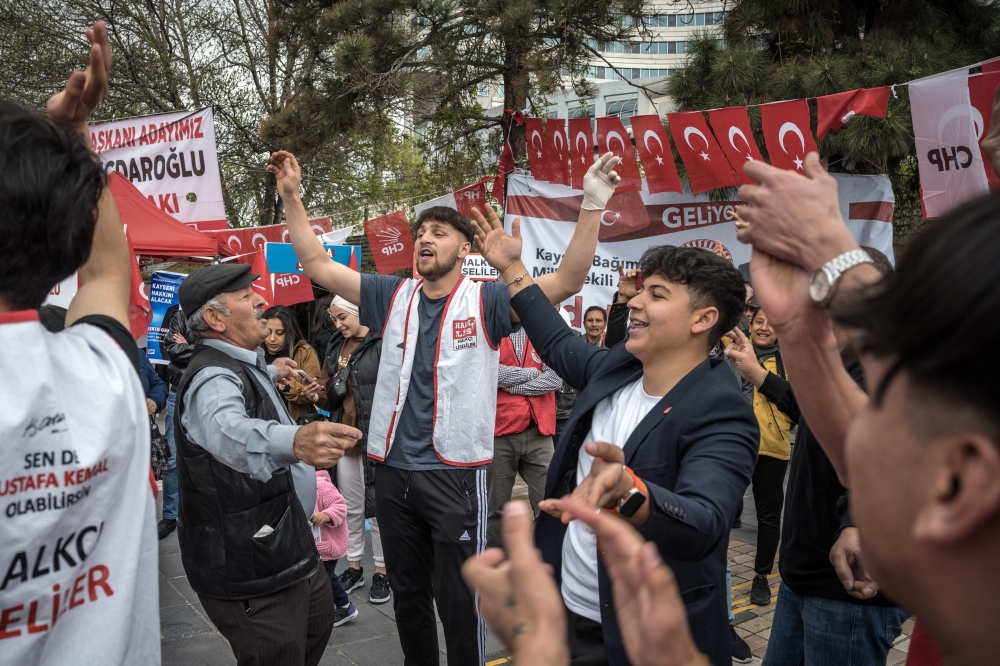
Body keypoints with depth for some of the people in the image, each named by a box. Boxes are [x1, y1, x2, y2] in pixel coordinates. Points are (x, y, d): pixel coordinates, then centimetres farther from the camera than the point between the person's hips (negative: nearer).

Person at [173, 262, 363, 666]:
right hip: (250, 571, -11)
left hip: (285, 545, 11)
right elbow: (228, 430, -51)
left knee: (317, 626, 26)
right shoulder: (213, 377, -26)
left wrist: (269, 376, 50)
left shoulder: (240, 363, 8)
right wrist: (292, 441, -69)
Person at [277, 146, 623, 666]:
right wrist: (290, 196, 2)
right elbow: (316, 264, 8)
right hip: (393, 470, 5)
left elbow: (566, 281, -16)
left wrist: (592, 204, -25)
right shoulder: (393, 296, 5)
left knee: (458, 599, 6)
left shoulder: (485, 302, -6)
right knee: (407, 593, 20)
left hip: (456, 472, -4)